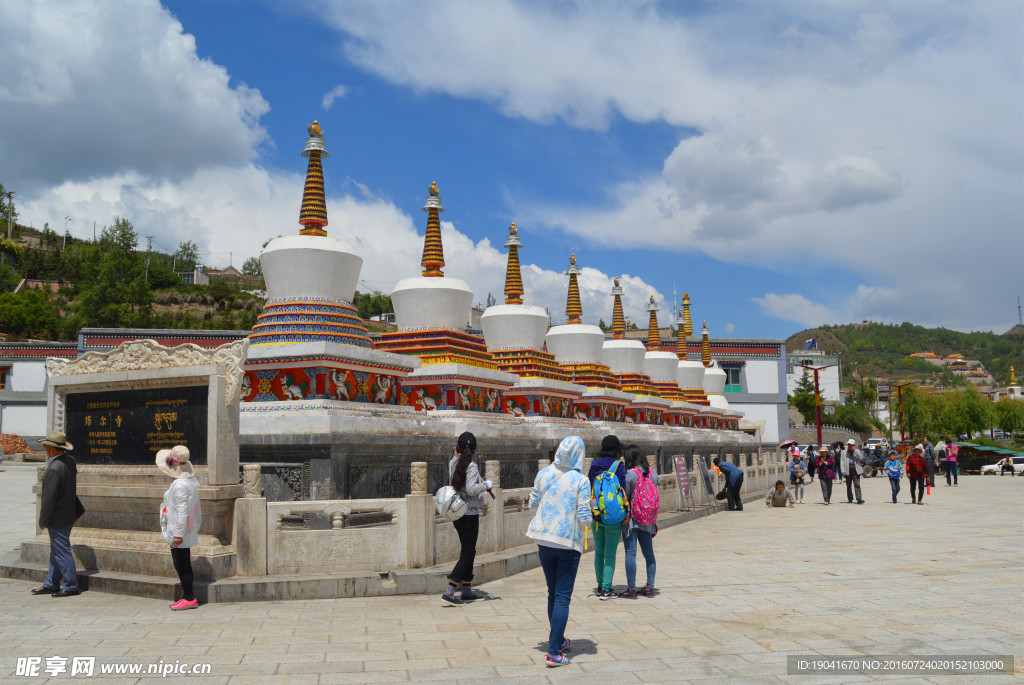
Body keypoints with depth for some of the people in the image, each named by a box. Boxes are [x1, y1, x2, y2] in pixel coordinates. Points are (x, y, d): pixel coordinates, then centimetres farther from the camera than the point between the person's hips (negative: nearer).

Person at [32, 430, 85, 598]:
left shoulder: (54, 469, -25)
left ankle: (71, 587, 10)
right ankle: (51, 584, 28)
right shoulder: (70, 460, 2)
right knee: (56, 552, 18)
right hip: (69, 513, 9)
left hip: (58, 519, -9)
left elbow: (49, 498, -21)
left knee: (62, 553, 1)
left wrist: (43, 521, -11)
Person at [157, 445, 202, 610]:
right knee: (184, 564, 15)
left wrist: (178, 534, -21)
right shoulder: (189, 481, 9)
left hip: (179, 533, -10)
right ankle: (188, 597, 22)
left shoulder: (180, 485, -23)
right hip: (186, 532, 10)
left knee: (181, 564, -2)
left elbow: (182, 511, -24)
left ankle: (189, 599, 5)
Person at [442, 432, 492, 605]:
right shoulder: (471, 466, -18)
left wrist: (456, 454, 22)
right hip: (470, 514, -8)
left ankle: (466, 590, 23)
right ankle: (449, 592, -10)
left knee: (468, 551, 18)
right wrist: (487, 484, -10)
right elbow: (471, 489, -27)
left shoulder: (454, 463, 5)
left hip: (457, 513, 8)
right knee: (467, 554, -3)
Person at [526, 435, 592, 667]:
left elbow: (532, 503, 9)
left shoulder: (544, 474, -2)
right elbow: (584, 517, -14)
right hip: (569, 543, -4)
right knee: (563, 597, 0)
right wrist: (587, 520, 8)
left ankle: (558, 640, 34)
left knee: (553, 593, 19)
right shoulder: (580, 480, -14)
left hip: (544, 540, 4)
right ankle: (554, 652, -3)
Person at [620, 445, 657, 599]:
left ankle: (631, 589, 0)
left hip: (632, 518, -6)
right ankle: (649, 587, 18)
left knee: (630, 553, -2)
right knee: (648, 553, 12)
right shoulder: (652, 472, 3)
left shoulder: (629, 474, -15)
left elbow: (624, 497, -12)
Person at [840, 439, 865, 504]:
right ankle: (850, 499, 19)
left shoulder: (857, 451, 11)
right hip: (848, 471, 2)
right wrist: (843, 471, -3)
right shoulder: (844, 453, 14)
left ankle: (859, 499, -15)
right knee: (848, 486, 8)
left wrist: (855, 450, -11)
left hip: (856, 470, -2)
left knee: (857, 485, -10)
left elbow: (861, 458, -7)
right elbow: (842, 462, 9)